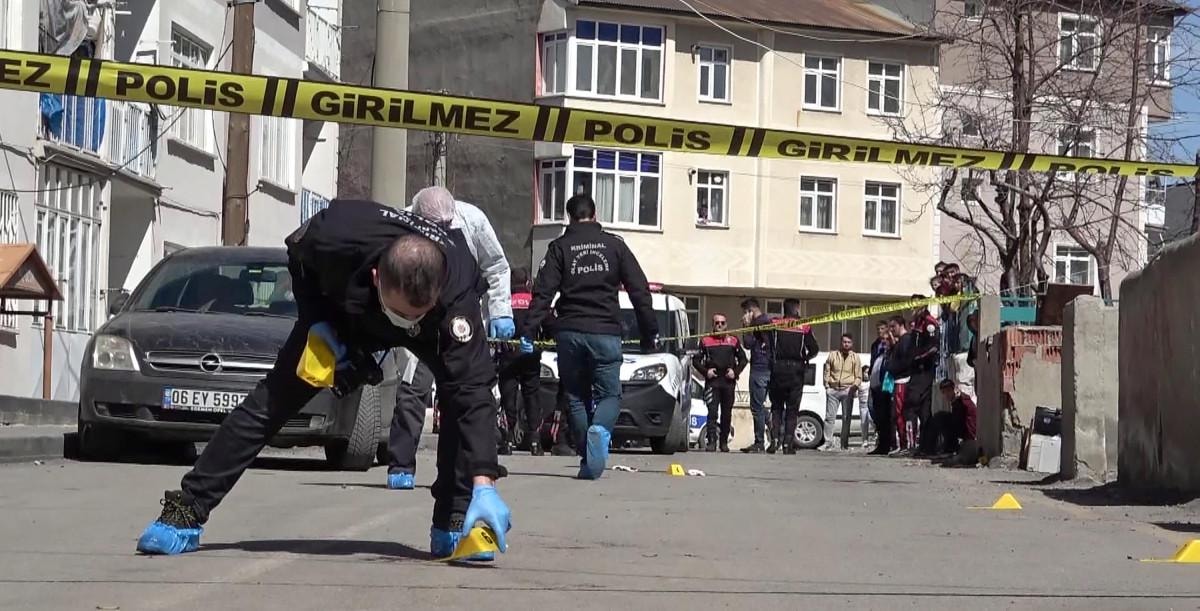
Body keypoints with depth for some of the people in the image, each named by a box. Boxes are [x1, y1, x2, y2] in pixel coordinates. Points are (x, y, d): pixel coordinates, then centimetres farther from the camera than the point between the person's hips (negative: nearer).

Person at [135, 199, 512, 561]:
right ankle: (185, 514, 0)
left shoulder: (457, 295, -45)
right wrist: (314, 319, -24)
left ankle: (453, 526, -19)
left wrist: (484, 484, -56)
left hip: (439, 327, -1)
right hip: (345, 314, 1)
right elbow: (298, 254, -14)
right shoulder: (337, 240, -42)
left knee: (460, 392, -29)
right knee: (270, 403, -5)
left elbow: (474, 390, -49)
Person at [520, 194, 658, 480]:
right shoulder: (614, 244, 9)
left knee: (577, 398, 12)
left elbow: (543, 292, -4)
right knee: (609, 394, 7)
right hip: (606, 333, 0)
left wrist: (528, 332, -6)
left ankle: (587, 461, 8)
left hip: (569, 333, 0)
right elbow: (640, 291, 6)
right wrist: (650, 333, 11)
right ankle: (599, 432, -24)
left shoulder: (559, 247, 6)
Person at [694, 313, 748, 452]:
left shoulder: (733, 341, 11)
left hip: (729, 382, 2)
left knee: (727, 413, 7)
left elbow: (743, 359, 15)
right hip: (712, 381, -2)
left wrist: (735, 372, 0)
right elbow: (696, 360, 9)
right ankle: (711, 442, -15)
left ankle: (724, 442, 16)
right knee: (712, 412, -12)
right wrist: (705, 371, -6)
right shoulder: (705, 341, 8)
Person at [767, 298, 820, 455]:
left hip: (778, 370, 1)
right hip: (796, 370, -1)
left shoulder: (774, 324, 1)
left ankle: (775, 440, 0)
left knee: (776, 407, 12)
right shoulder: (804, 327, -1)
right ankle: (788, 444, 0)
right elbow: (814, 349, -4)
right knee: (792, 409, 5)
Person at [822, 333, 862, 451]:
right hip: (833, 389, 1)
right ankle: (828, 443, -3)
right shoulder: (833, 355, 10)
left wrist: (855, 386, -10)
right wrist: (827, 385, 1)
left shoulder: (855, 357, 8)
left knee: (847, 418, 1)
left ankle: (845, 443, 5)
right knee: (829, 417, -4)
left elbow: (859, 376, 7)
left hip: (847, 390, -1)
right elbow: (827, 372, 12)